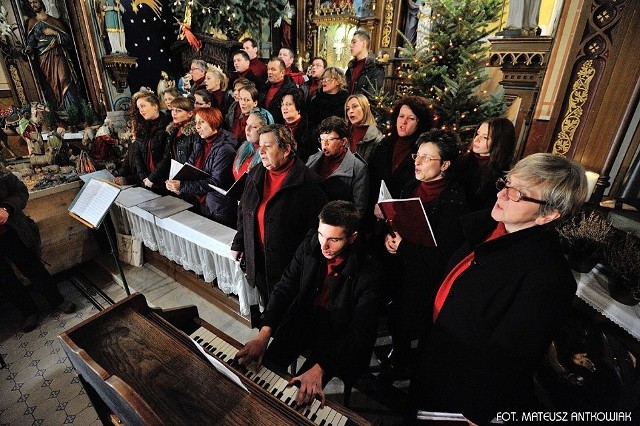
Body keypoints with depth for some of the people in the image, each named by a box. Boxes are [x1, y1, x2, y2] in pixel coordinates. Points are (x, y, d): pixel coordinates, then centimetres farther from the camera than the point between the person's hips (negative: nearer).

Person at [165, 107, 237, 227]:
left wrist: (182, 186, -26)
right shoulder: (199, 144, 9)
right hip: (198, 205, 8)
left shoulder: (225, 149, -18)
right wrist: (175, 183, -14)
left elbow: (215, 182, -23)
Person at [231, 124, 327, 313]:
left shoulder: (308, 182, -17)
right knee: (267, 306, 21)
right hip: (257, 260, 5)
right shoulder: (255, 175, 4)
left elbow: (317, 226, -15)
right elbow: (243, 212, 14)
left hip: (289, 264, -5)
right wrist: (238, 244, 15)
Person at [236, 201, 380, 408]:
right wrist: (264, 333, -25)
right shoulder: (310, 243, -16)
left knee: (300, 394, -12)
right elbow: (285, 286, -12)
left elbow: (359, 331, -24)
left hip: (338, 333, -3)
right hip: (304, 318, 4)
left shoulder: (367, 272, -27)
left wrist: (320, 368, -33)